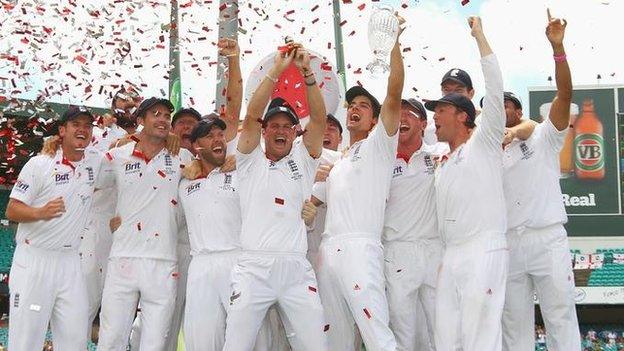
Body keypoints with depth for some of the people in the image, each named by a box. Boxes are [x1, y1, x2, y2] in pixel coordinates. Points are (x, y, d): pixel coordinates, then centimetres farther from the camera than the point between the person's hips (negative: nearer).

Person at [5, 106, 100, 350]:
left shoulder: (96, 162, 9)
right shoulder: (39, 164, -3)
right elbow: (11, 210, -6)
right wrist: (40, 212, -26)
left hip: (70, 261, 4)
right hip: (34, 259, -4)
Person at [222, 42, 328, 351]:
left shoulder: (302, 160, 16)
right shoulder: (251, 161, 12)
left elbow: (319, 118, 3)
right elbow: (252, 114, -1)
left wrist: (307, 72, -8)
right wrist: (277, 70, -7)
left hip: (296, 270, 2)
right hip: (253, 267, -1)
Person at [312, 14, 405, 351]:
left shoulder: (379, 145, 8)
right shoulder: (336, 165, 28)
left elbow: (394, 93, -6)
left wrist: (394, 43, -11)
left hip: (360, 248, -7)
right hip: (328, 250, 7)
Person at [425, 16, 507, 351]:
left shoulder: (484, 142, 4)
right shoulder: (442, 166, 25)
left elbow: (494, 85, -4)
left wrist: (479, 35, 0)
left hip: (483, 252, -8)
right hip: (451, 257, 8)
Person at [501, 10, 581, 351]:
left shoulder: (544, 138, 6)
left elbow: (565, 93, -7)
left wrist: (557, 47, -17)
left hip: (546, 237, -4)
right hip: (508, 243, 4)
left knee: (560, 317, -3)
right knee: (514, 322, 7)